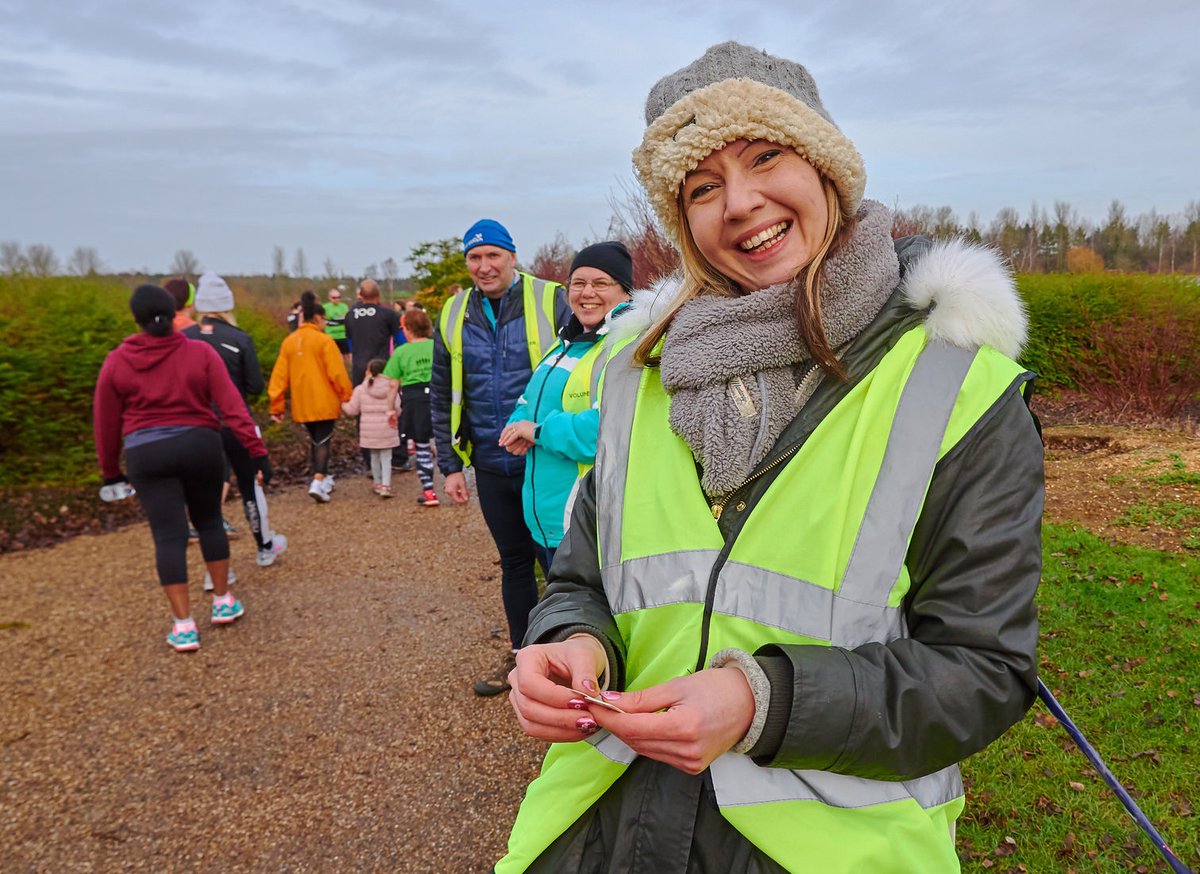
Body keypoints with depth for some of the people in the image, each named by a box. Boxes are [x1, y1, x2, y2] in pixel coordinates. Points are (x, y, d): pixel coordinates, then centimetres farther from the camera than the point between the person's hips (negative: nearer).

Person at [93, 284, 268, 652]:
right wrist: (257, 450, -8)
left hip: (147, 455, 0)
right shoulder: (200, 353, -3)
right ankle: (223, 601, 26)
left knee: (169, 535, 2)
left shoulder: (116, 362, 0)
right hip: (199, 446, 0)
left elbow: (106, 424, 6)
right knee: (209, 522, 18)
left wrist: (110, 472, 18)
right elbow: (232, 406, -9)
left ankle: (183, 626, 4)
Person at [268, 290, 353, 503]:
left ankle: (322, 479, 27)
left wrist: (276, 405, 9)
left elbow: (279, 375, 5)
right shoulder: (324, 340, -9)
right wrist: (347, 397, -2)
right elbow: (337, 373, -12)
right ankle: (318, 482, -14)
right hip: (324, 403, -5)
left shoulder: (289, 341, 6)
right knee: (323, 441, 0)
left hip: (302, 405, 5)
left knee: (315, 440, 19)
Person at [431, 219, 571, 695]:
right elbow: (442, 397, 12)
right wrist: (450, 465, 7)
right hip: (492, 466, 4)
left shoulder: (551, 301, -6)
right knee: (514, 561, 16)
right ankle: (521, 654, 32)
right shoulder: (453, 317, 7)